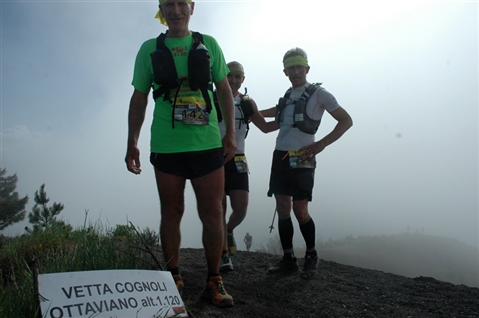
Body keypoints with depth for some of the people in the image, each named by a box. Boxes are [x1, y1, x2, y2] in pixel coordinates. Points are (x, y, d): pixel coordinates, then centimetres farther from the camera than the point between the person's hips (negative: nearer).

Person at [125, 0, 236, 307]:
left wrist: (230, 132, 3)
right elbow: (139, 98, 9)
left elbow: (224, 90, 11)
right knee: (171, 213, 8)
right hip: (166, 147, 0)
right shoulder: (150, 49, 8)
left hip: (208, 144, 0)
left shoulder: (208, 44, 9)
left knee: (212, 213, 2)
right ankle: (174, 279, 22)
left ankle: (214, 281, 15)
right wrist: (132, 142, 3)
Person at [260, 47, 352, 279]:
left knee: (300, 211, -5)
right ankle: (288, 259, 16)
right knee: (282, 209, 5)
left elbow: (346, 120, -3)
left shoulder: (318, 93, -1)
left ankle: (311, 257, 17)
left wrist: (321, 144, -12)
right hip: (280, 156, 6)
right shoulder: (287, 96, 17)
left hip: (301, 159, -5)